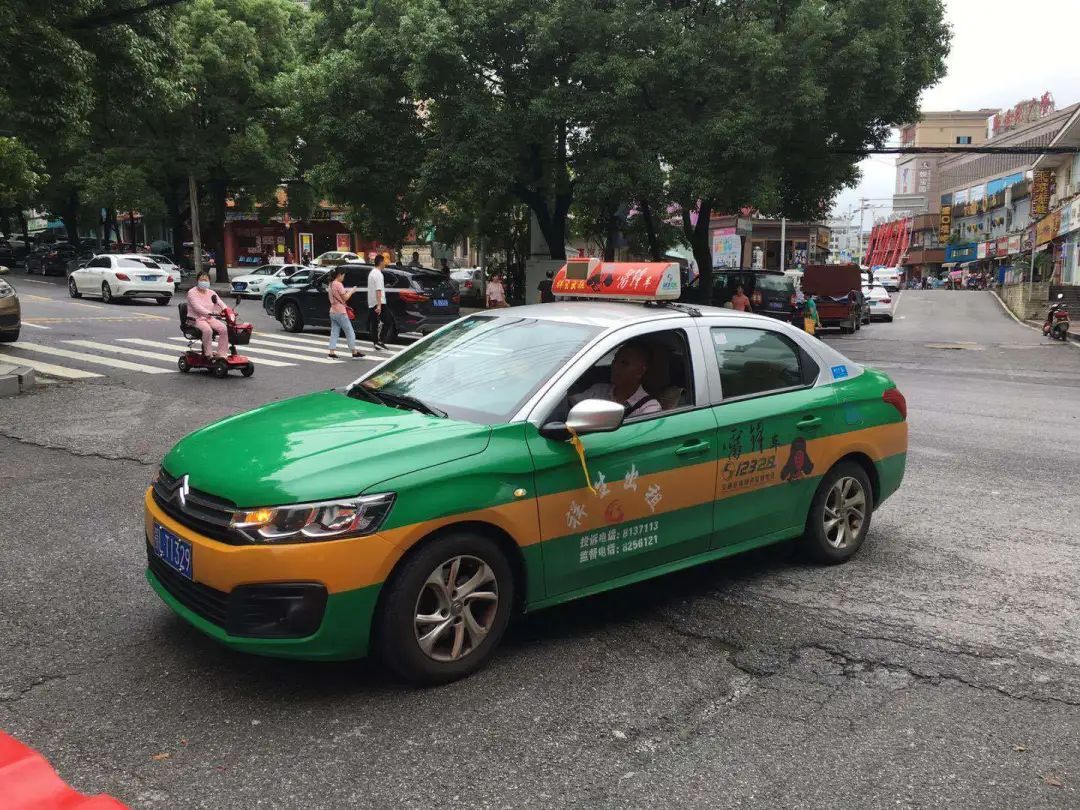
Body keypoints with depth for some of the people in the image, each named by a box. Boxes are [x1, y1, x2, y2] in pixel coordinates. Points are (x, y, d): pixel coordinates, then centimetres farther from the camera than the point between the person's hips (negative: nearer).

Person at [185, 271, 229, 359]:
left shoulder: (211, 293, 13)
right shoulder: (192, 292, -5)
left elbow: (221, 305, 4)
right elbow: (197, 307, -22)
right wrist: (208, 313, -38)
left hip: (210, 318, 5)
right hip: (196, 319, -5)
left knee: (223, 328, -22)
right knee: (207, 330, -36)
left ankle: (222, 354, -18)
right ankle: (208, 354, -22)